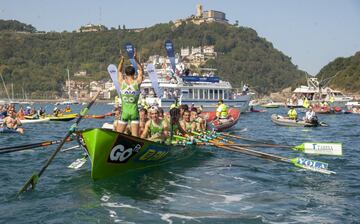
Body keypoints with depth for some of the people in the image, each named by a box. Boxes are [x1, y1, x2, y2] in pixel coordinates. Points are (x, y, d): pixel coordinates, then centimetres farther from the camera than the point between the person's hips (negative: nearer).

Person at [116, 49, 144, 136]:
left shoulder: (122, 82, -3)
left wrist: (122, 59, 16)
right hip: (134, 111, 0)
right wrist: (136, 59, 12)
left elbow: (119, 70, 16)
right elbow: (141, 70, 12)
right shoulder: (137, 82, -5)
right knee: (135, 135, 2)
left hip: (124, 111, 0)